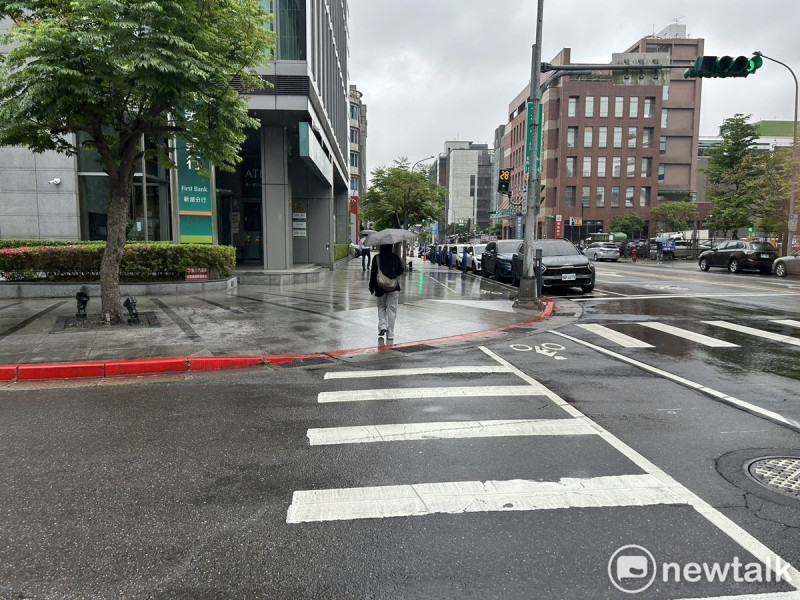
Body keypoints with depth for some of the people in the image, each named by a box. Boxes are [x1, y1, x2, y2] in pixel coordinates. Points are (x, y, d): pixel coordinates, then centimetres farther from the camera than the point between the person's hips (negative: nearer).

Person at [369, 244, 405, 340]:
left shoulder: (377, 258, -4)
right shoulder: (395, 257, -1)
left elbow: (373, 274, -2)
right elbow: (400, 271, 6)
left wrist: (372, 288, 5)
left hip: (380, 287, 0)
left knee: (381, 307, 20)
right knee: (391, 309, 4)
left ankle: (382, 326, 2)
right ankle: (390, 334, 4)